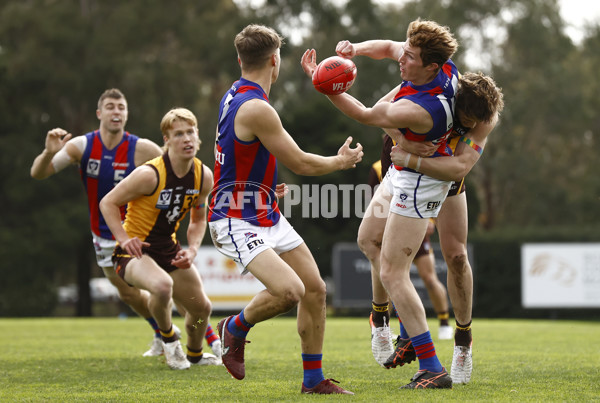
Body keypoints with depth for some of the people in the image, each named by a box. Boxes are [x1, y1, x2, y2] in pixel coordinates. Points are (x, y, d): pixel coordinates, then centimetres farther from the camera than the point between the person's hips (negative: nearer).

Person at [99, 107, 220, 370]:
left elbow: (198, 219, 11)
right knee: (163, 285, -38)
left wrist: (192, 250, -7)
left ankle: (195, 354, 46)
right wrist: (125, 239, -24)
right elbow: (108, 203, -14)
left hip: (168, 248, 7)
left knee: (201, 308, 12)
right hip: (137, 250, -7)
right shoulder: (150, 174, -25)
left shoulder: (204, 176, -4)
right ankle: (168, 338, -6)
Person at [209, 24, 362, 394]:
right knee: (289, 291, -26)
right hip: (236, 221, -10)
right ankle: (235, 328, 4)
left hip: (268, 216, 10)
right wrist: (343, 161, 4)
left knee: (315, 289, 6)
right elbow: (300, 163, -15)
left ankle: (314, 379, 17)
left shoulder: (237, 95, 8)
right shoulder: (256, 109, -23)